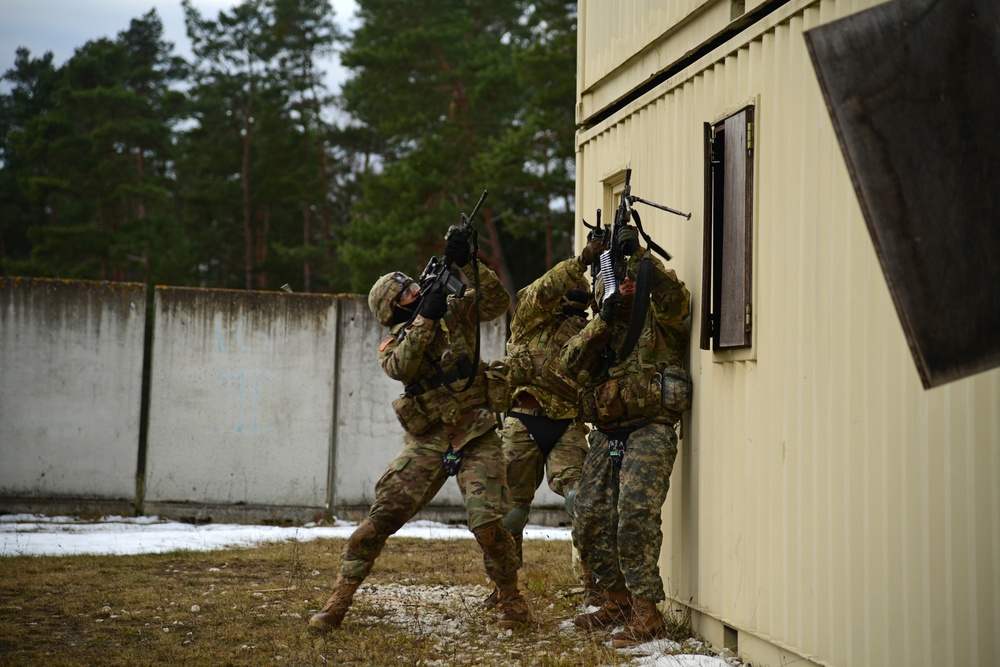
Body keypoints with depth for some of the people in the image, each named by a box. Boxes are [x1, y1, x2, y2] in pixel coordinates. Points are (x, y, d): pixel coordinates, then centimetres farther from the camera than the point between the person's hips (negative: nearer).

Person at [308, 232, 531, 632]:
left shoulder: (455, 310, 6)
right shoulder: (392, 345, 4)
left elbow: (498, 302, -7)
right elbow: (401, 367, -18)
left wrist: (466, 265, -17)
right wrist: (425, 318, -25)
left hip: (476, 437, -1)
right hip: (427, 441, 1)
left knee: (486, 523, -15)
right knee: (381, 515, -6)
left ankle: (512, 601, 6)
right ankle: (340, 598, 3)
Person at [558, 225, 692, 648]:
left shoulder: (658, 316, 2)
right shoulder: (602, 327, 18)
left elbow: (676, 299, -22)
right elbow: (571, 362, 1)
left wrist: (638, 255, -24)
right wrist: (603, 321, -11)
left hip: (649, 430, -7)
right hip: (607, 435, 7)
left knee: (635, 517, -19)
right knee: (590, 520, 6)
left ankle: (648, 615, -13)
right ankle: (618, 601, 23)